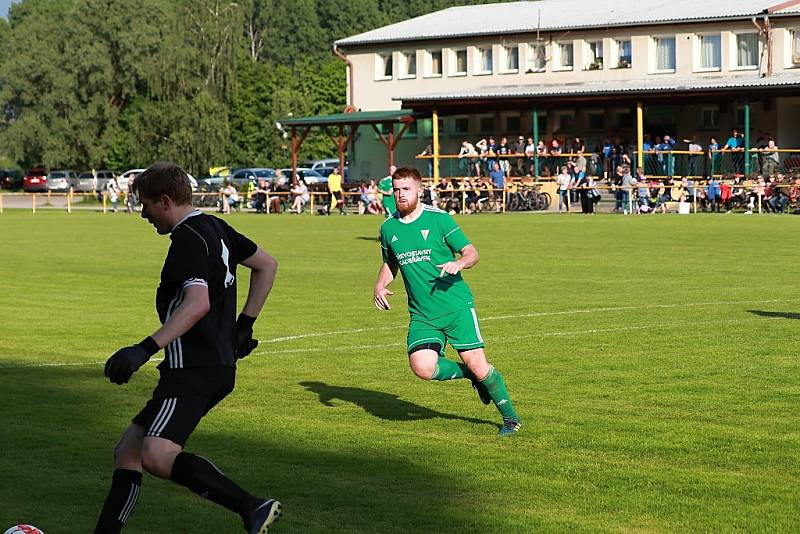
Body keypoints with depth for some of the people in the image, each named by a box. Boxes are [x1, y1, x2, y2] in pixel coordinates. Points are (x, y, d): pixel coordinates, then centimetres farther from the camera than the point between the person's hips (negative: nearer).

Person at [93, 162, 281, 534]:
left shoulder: (189, 239, -12)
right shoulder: (215, 228, 17)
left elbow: (198, 303, -27)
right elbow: (267, 265, 28)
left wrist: (145, 349, -31)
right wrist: (245, 324, 27)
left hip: (195, 371, -11)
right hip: (218, 366, 11)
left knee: (157, 455, -26)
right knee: (127, 451, 11)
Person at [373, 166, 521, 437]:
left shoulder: (439, 219, -4)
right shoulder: (388, 228, 9)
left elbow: (472, 253, -2)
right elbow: (389, 264, 25)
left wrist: (458, 263, -24)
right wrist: (380, 286, 6)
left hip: (456, 306, -3)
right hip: (421, 315, 3)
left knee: (477, 365, -9)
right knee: (423, 368, -18)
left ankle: (510, 416, 13)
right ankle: (470, 375, 12)